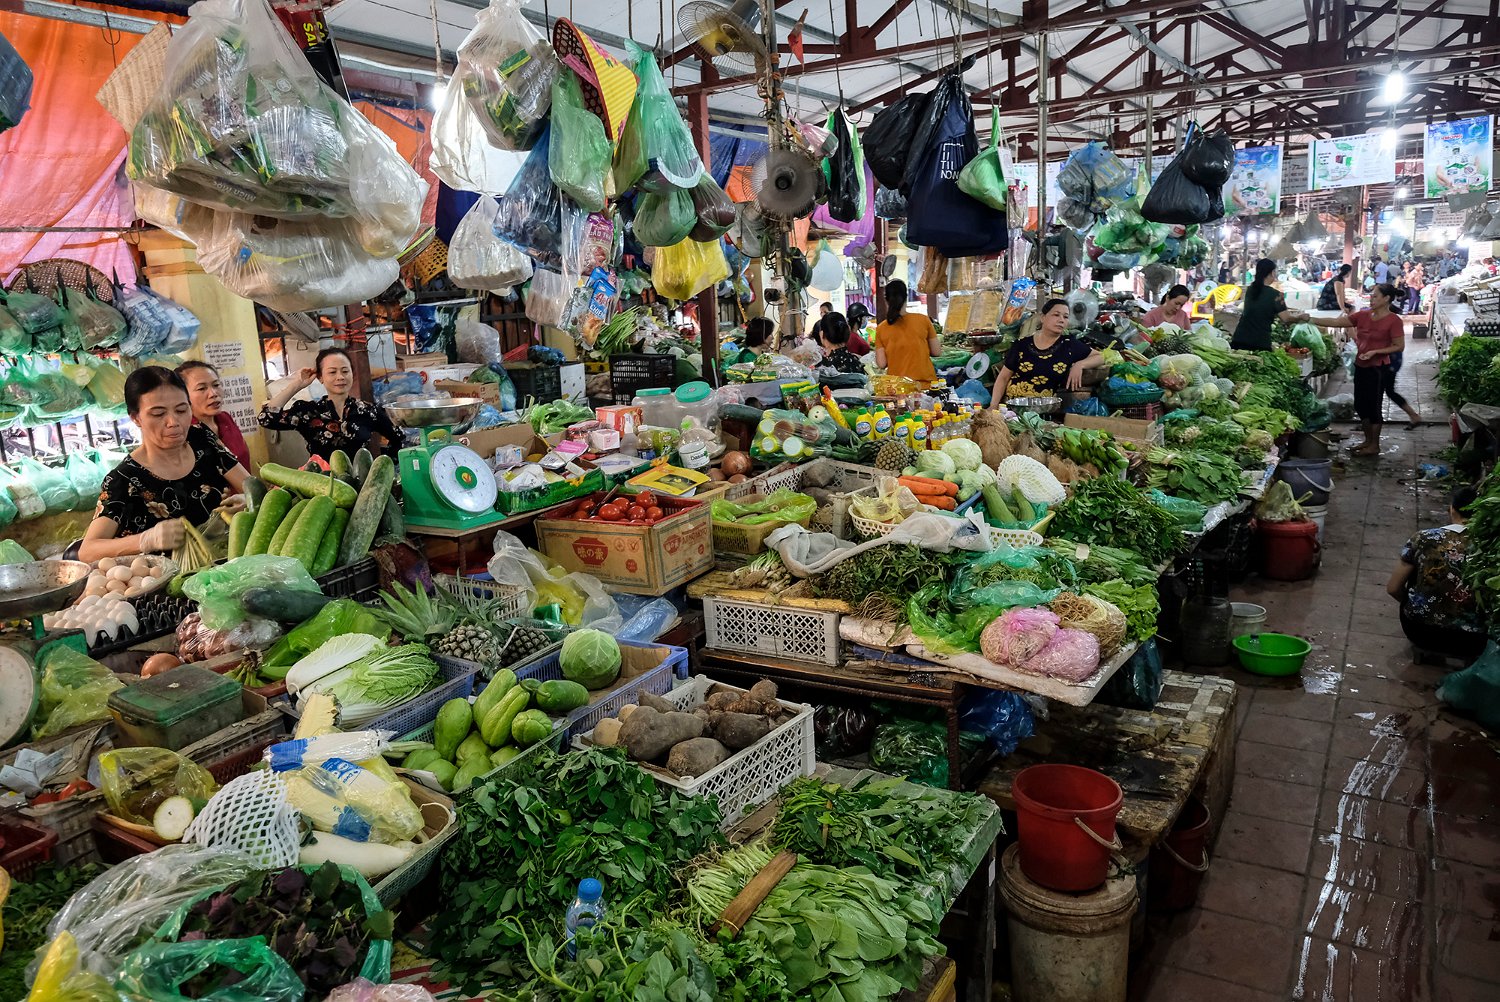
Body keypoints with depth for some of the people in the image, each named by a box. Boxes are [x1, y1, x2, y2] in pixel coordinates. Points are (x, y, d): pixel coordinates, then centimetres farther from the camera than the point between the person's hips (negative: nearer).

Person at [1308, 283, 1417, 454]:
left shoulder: (1393, 321, -12)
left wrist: (1375, 352, -21)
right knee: (1360, 404, 12)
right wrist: (1311, 320, -5)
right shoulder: (1363, 315, 5)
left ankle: (1375, 446, 11)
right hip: (1361, 366, 7)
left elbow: (1399, 346, -11)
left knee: (1374, 406, -1)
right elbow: (1336, 322, 4)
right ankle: (1368, 440, 27)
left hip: (1378, 369, -7)